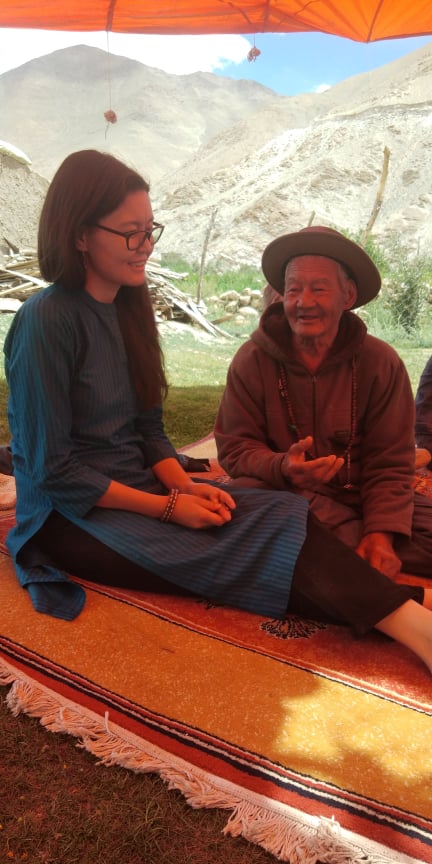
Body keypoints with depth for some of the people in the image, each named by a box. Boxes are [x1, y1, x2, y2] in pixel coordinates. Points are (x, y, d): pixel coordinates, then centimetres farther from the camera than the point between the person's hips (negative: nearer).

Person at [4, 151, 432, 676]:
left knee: (281, 514, -18)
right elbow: (51, 469, -17)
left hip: (139, 487, 6)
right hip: (71, 516, -6)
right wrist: (167, 507, -17)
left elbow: (149, 430, 9)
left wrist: (186, 486, -10)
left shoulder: (128, 309, 8)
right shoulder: (47, 319, -15)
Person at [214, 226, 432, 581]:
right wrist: (283, 468, -28)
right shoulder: (252, 359, -5)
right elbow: (235, 447, -7)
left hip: (357, 497, 1)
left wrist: (381, 533, -21)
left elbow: (390, 463, -5)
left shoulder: (381, 362, -4)